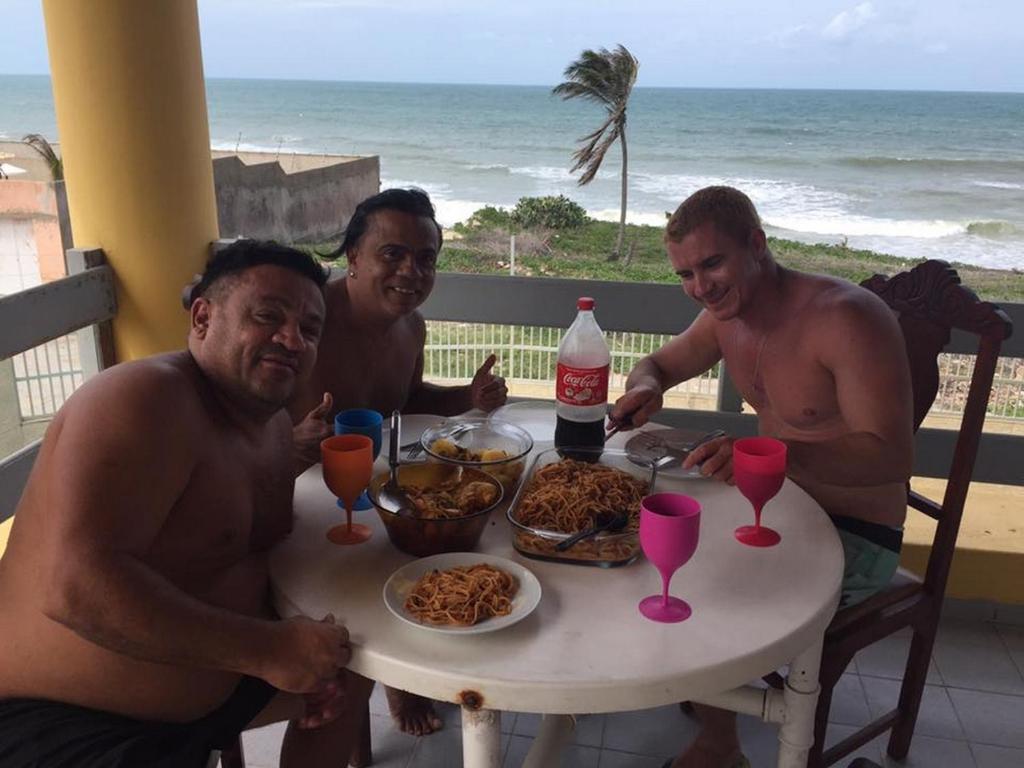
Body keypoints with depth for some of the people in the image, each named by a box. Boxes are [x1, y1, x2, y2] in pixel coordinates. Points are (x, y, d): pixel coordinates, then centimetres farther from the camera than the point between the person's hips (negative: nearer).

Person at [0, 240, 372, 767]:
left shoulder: (273, 424, 5)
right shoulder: (146, 400, -23)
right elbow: (76, 587, -33)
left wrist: (301, 651, -3)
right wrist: (270, 649, -29)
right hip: (69, 724, -9)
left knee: (352, 665, 18)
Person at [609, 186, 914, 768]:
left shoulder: (846, 317, -26)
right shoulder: (726, 315, -2)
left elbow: (894, 457, -32)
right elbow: (659, 363, 14)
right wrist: (646, 388, -11)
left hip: (854, 534, -7)